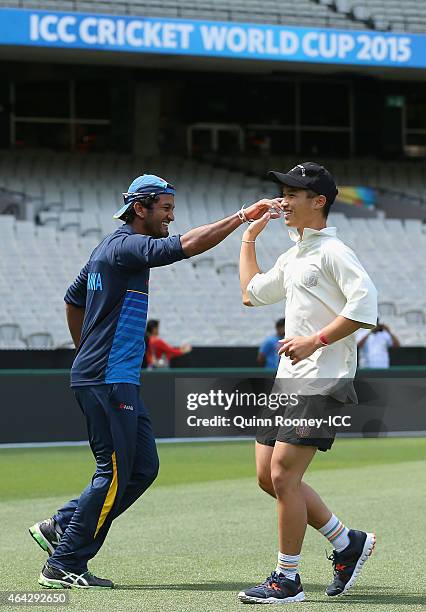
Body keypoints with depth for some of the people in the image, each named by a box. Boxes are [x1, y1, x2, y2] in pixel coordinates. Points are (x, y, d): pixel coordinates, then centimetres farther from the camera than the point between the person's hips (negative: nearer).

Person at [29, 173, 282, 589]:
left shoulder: (110, 249, 17)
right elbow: (185, 246, -29)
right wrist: (243, 217, -30)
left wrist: (87, 352, 35)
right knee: (115, 473, -6)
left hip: (119, 381, 10)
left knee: (143, 467, 10)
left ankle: (60, 528, 16)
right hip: (107, 381, -10)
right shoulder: (126, 247, -14)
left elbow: (73, 299, 29)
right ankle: (64, 567, 1)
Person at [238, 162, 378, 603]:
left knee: (283, 474, -12)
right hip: (289, 379, 10)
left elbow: (364, 305, -22)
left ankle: (287, 579, -3)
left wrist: (315, 341, -22)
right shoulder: (292, 258, 19)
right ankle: (347, 543, 21)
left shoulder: (332, 252, -9)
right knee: (268, 475, 8)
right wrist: (248, 239, 34)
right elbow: (251, 293, 36)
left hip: (322, 381, -10)